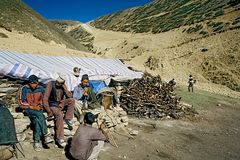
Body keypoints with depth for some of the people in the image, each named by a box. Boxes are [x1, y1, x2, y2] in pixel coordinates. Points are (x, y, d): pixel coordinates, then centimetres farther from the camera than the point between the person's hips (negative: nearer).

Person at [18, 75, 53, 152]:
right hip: (27, 109, -3)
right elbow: (21, 102, -6)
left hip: (38, 109, 3)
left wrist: (40, 106, -3)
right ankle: (46, 136, -32)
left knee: (37, 120, -30)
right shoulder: (24, 89, -6)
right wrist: (31, 106, -13)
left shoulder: (41, 88, 4)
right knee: (39, 115, -33)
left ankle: (37, 141, -27)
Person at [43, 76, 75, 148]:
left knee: (71, 100, -19)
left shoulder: (63, 86, -1)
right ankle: (59, 138, -23)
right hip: (52, 105, -5)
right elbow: (45, 99, -17)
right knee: (59, 115, -32)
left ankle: (67, 119, -10)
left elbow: (69, 96, -5)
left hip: (60, 104, 5)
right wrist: (49, 111, -22)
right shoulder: (50, 85, -16)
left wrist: (64, 88, -17)